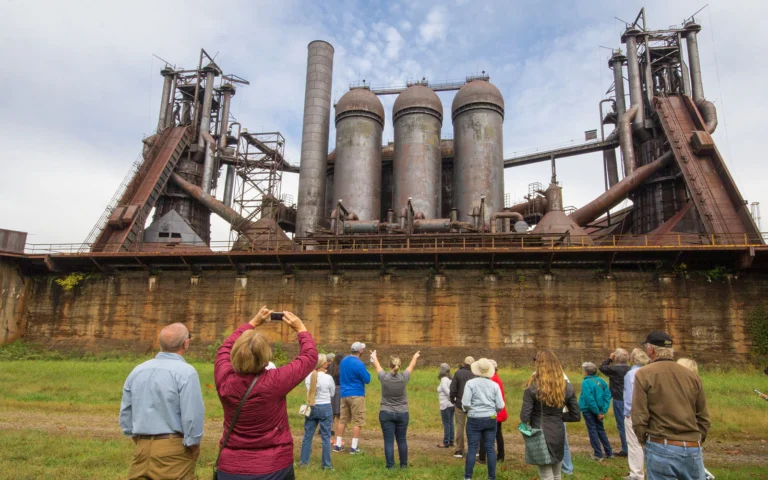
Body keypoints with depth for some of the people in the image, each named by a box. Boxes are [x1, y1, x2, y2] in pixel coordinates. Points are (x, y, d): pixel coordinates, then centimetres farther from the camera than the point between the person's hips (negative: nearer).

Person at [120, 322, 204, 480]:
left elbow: (125, 414, 13)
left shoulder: (137, 370, 7)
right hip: (174, 449, -6)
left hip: (142, 449, 6)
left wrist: (142, 443, 20)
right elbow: (193, 416, -19)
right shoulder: (185, 372, -15)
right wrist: (194, 448, -5)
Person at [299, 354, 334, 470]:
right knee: (326, 437, 5)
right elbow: (332, 394, -1)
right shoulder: (328, 378, -15)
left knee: (307, 435, 14)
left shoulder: (308, 377, -5)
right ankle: (326, 464, 11)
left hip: (311, 407, 4)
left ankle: (303, 461, 23)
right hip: (325, 408, -4)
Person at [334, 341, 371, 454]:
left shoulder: (344, 360, 6)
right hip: (356, 395, -7)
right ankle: (354, 447, 3)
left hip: (344, 394, 7)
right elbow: (367, 380, -12)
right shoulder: (359, 364, -18)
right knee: (357, 421, 1)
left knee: (342, 420, 13)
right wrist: (366, 372, 4)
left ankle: (338, 445, 17)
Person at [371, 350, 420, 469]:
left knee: (389, 441, 2)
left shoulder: (384, 377, -11)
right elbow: (411, 366, 11)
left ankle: (390, 465, 6)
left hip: (386, 414, -1)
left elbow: (377, 366, 10)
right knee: (402, 440, 12)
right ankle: (404, 464, 21)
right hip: (402, 414, 1)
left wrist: (374, 356, 30)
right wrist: (415, 357, 31)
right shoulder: (404, 377, -10)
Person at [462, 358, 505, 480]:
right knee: (490, 448, 9)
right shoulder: (494, 385, -1)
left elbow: (465, 404, -13)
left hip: (474, 420, -2)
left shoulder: (470, 383, -9)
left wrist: (468, 410, 9)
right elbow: (500, 406, -2)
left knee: (472, 449, 3)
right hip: (491, 419, 2)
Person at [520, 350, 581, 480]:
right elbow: (576, 416, 4)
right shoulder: (566, 386, -1)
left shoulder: (533, 387, -15)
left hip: (540, 436, -5)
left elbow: (524, 417, -16)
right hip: (558, 435, 5)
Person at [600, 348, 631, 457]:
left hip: (619, 400, -7)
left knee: (622, 425, 0)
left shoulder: (615, 369, -17)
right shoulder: (630, 369, 3)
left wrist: (609, 358, 2)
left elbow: (602, 367, -4)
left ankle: (626, 450, 3)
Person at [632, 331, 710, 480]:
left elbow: (639, 419, -10)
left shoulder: (644, 374, -8)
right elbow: (704, 419, 10)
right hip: (693, 450, 4)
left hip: (661, 449, -4)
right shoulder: (692, 376, 4)